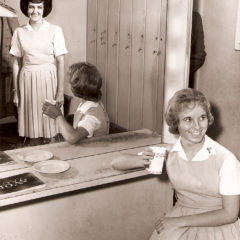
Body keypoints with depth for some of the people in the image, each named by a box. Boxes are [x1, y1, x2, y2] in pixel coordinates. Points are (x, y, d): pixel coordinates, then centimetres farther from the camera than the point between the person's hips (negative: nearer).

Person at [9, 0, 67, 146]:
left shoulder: (55, 30, -4)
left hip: (48, 80, -2)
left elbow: (61, 62, -4)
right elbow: (16, 63, 7)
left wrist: (60, 91, -7)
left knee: (49, 122, 1)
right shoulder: (19, 32, 3)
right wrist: (16, 91, 6)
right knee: (33, 123, 6)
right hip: (27, 81, 2)